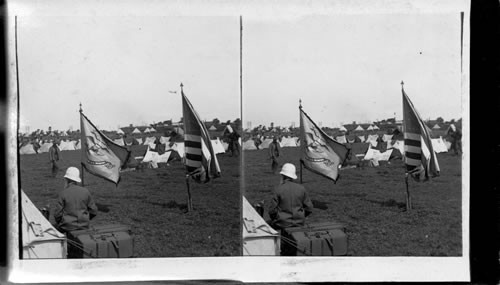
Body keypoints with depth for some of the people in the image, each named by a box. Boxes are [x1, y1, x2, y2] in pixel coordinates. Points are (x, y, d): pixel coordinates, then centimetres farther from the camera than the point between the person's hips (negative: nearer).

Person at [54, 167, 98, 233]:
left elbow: (57, 214, -10)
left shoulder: (63, 193, -10)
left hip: (68, 227, -3)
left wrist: (60, 224, 9)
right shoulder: (85, 191, -2)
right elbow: (94, 211, 2)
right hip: (84, 226, 3)